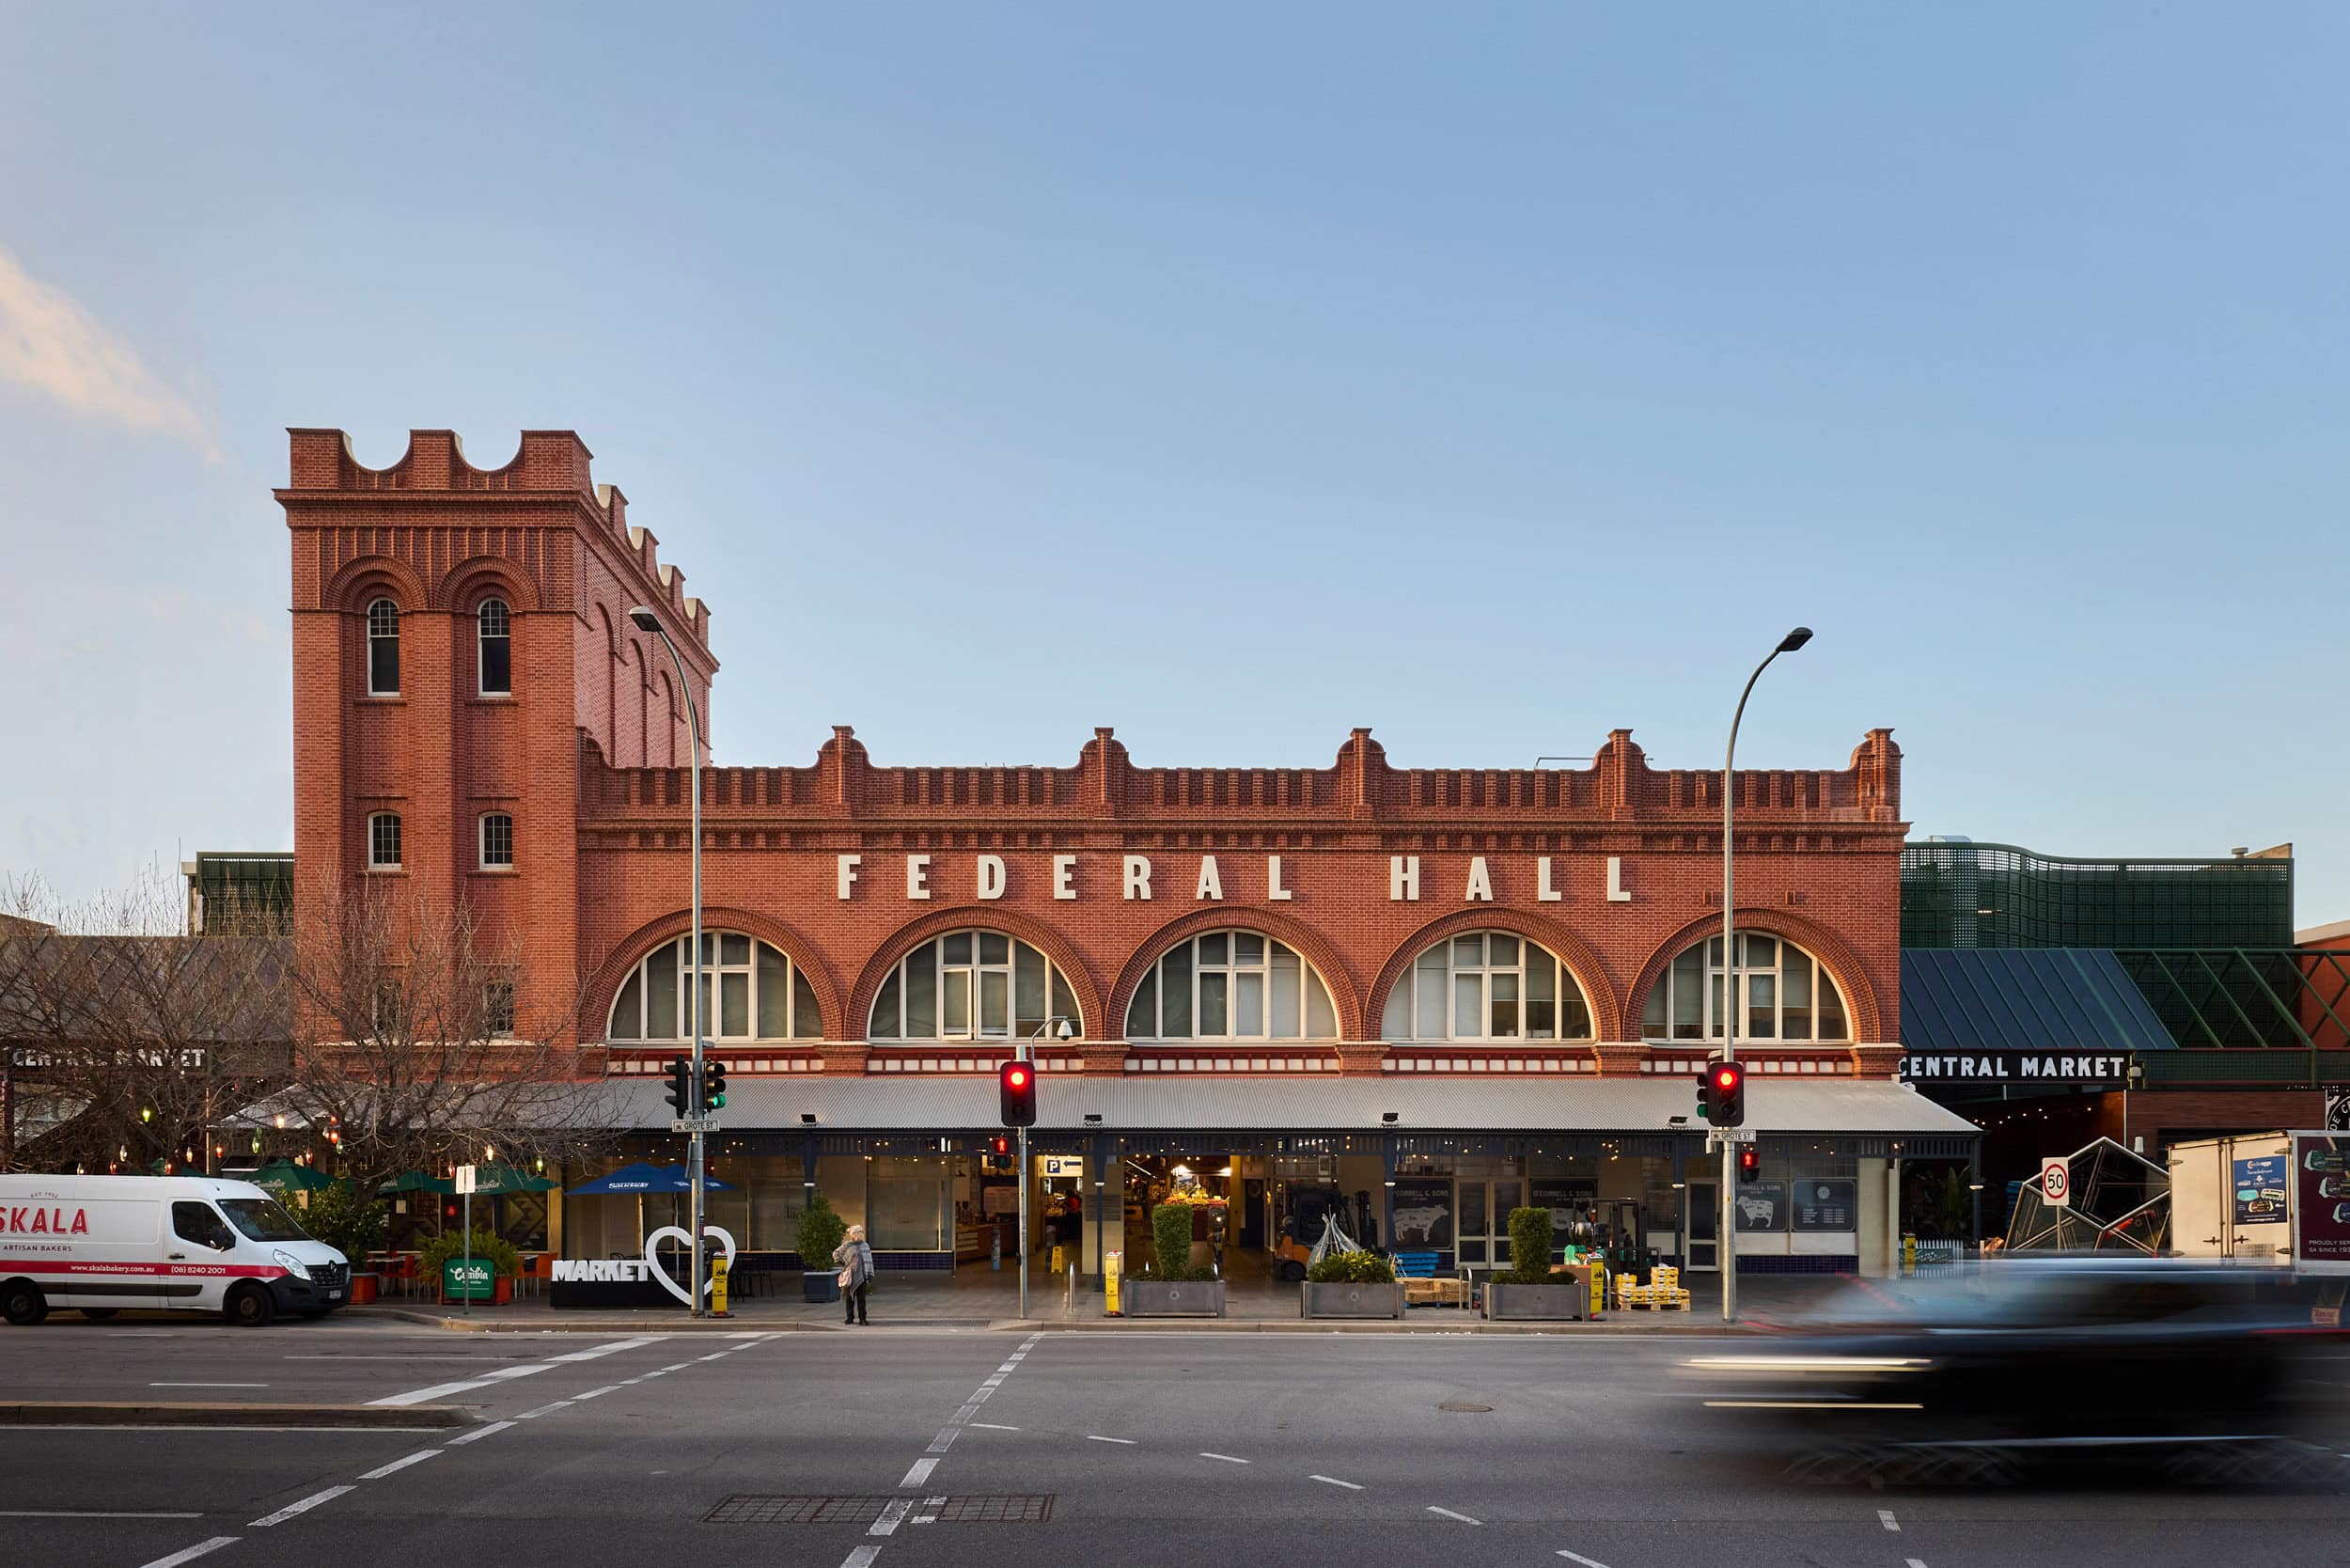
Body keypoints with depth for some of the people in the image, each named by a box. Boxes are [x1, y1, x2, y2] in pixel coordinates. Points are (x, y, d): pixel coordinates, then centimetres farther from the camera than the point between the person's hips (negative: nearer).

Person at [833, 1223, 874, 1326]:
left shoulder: (865, 1246, 9)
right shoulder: (846, 1246, -1)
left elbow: (869, 1261, 9)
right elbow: (836, 1254, 12)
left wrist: (870, 1275, 4)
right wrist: (841, 1262, 1)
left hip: (861, 1276, 2)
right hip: (850, 1277, -2)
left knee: (861, 1298, 0)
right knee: (849, 1298, 5)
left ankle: (862, 1319, 1)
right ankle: (850, 1318, 13)